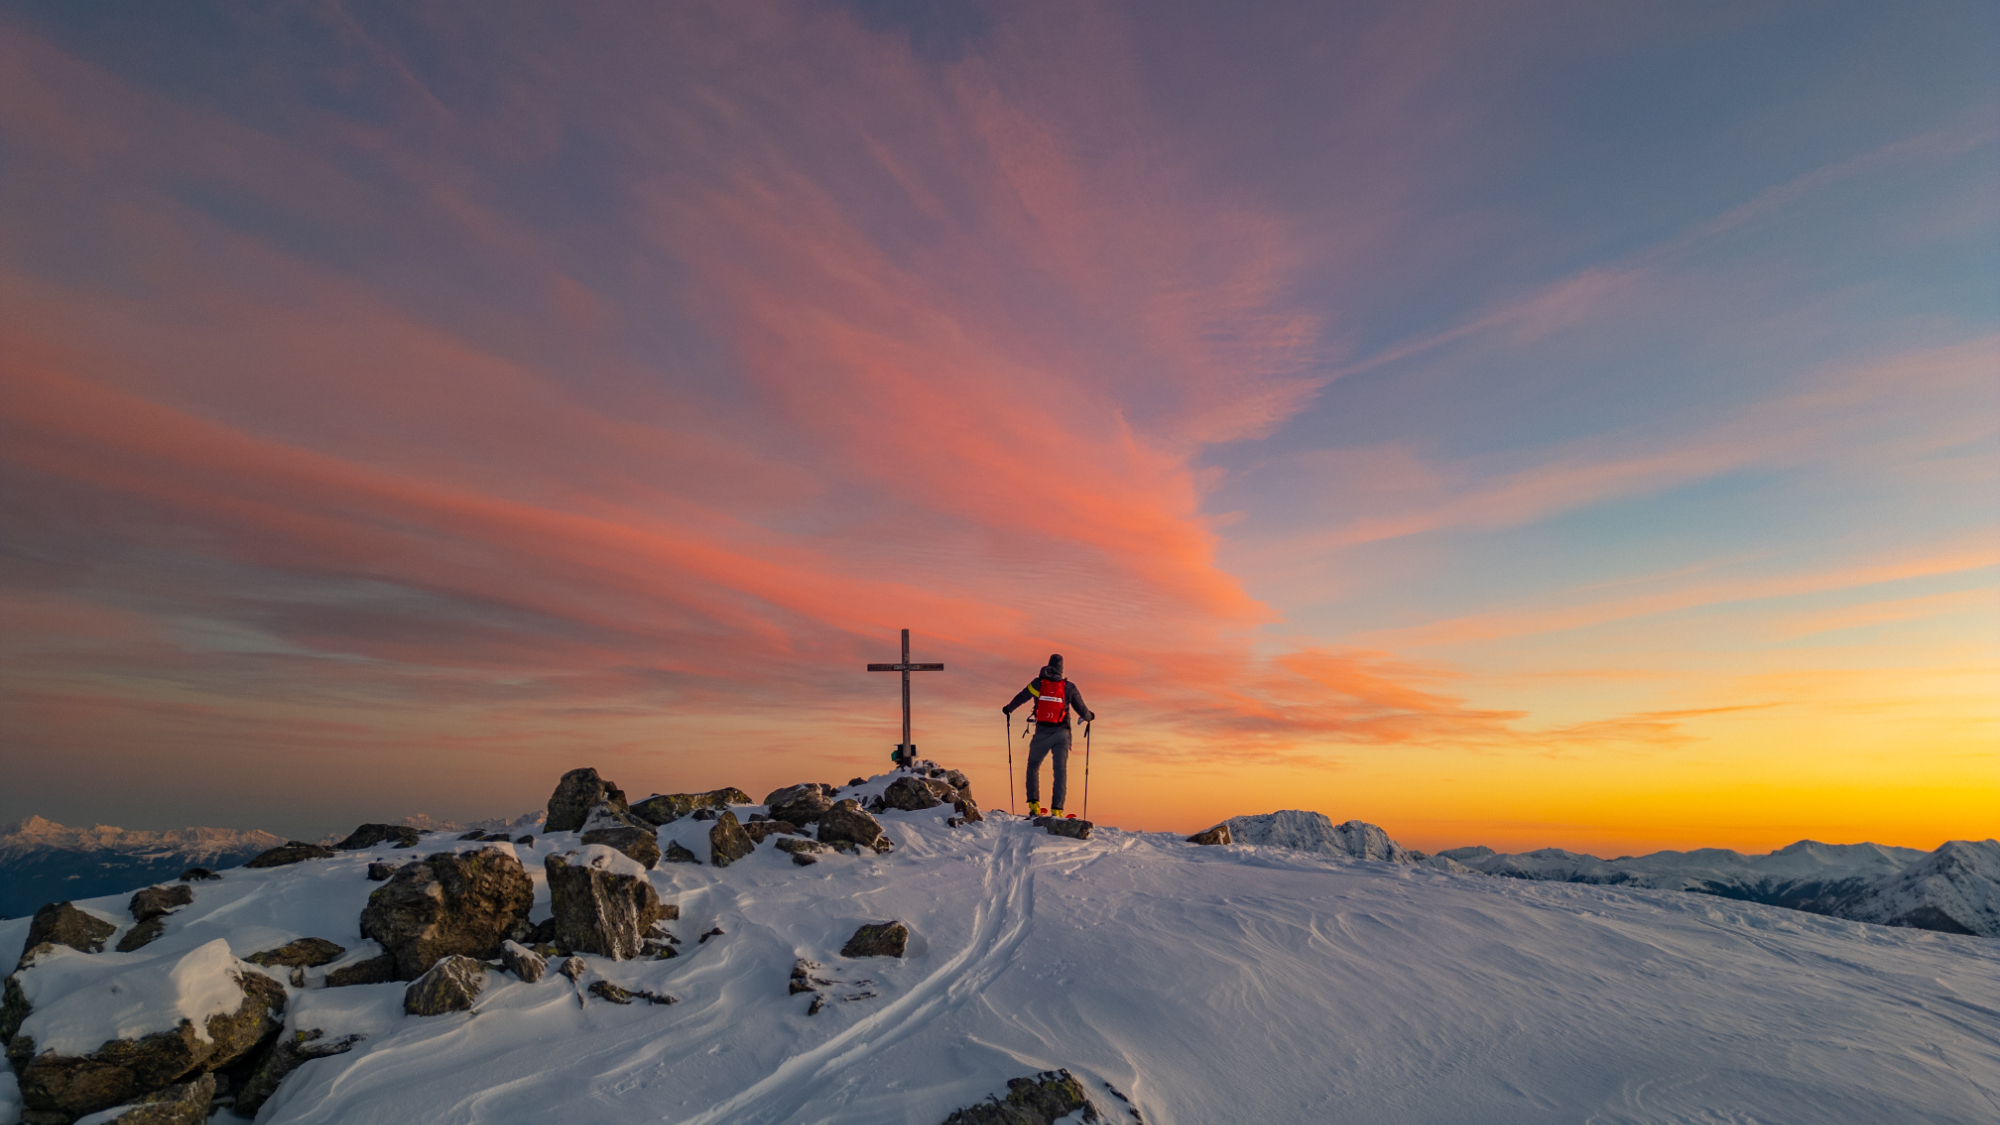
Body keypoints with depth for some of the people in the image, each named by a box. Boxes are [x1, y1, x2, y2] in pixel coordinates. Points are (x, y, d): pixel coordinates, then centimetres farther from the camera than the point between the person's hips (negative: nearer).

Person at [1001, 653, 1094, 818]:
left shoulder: (1038, 683, 3)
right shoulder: (1069, 687, 2)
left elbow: (1020, 698, 15)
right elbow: (1082, 711, 6)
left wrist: (1008, 709, 35)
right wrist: (1089, 716, 30)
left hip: (1042, 733, 0)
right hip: (1062, 733, 0)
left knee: (1033, 766, 16)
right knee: (1061, 770, 3)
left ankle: (1034, 804, 2)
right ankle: (1057, 809, -6)